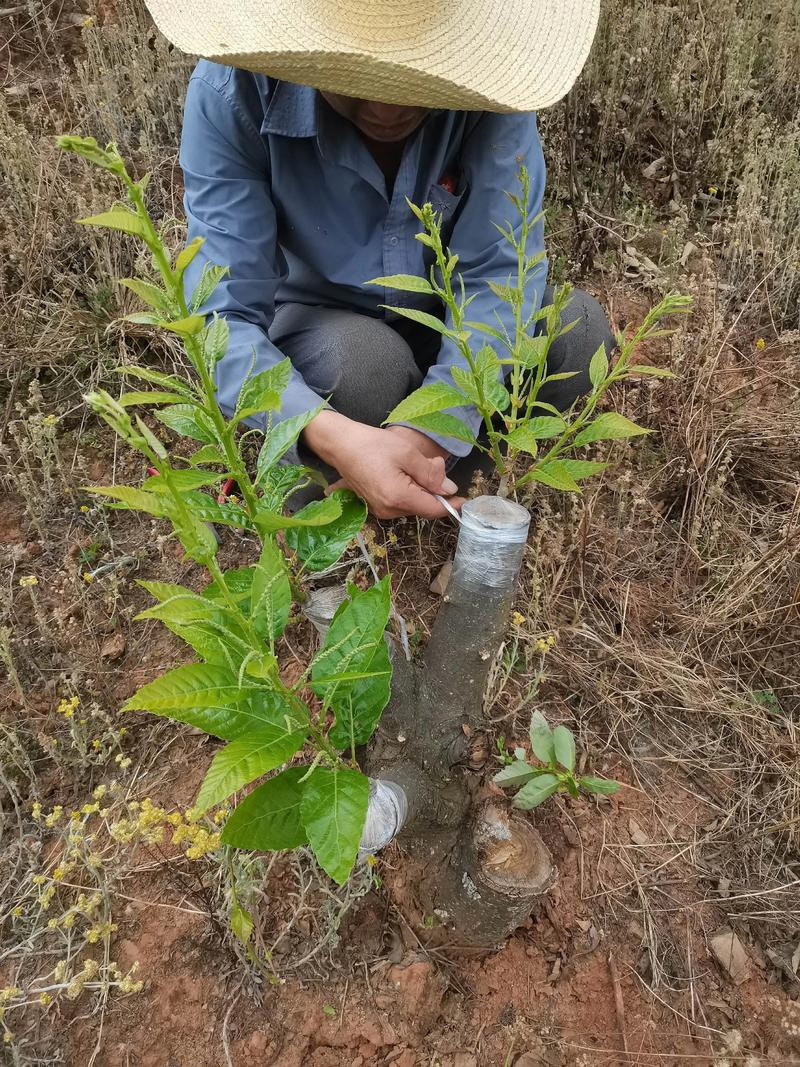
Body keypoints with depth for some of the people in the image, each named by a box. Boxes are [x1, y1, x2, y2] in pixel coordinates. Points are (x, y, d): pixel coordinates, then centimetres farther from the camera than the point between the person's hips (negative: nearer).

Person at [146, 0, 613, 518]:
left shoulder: (482, 80, -23)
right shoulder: (233, 91, -26)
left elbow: (499, 274, -25)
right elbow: (223, 316, -30)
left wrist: (430, 432, -40)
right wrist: (332, 437, -48)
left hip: (448, 313, 2)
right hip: (323, 321, -1)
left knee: (578, 330, -23)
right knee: (360, 362, -34)